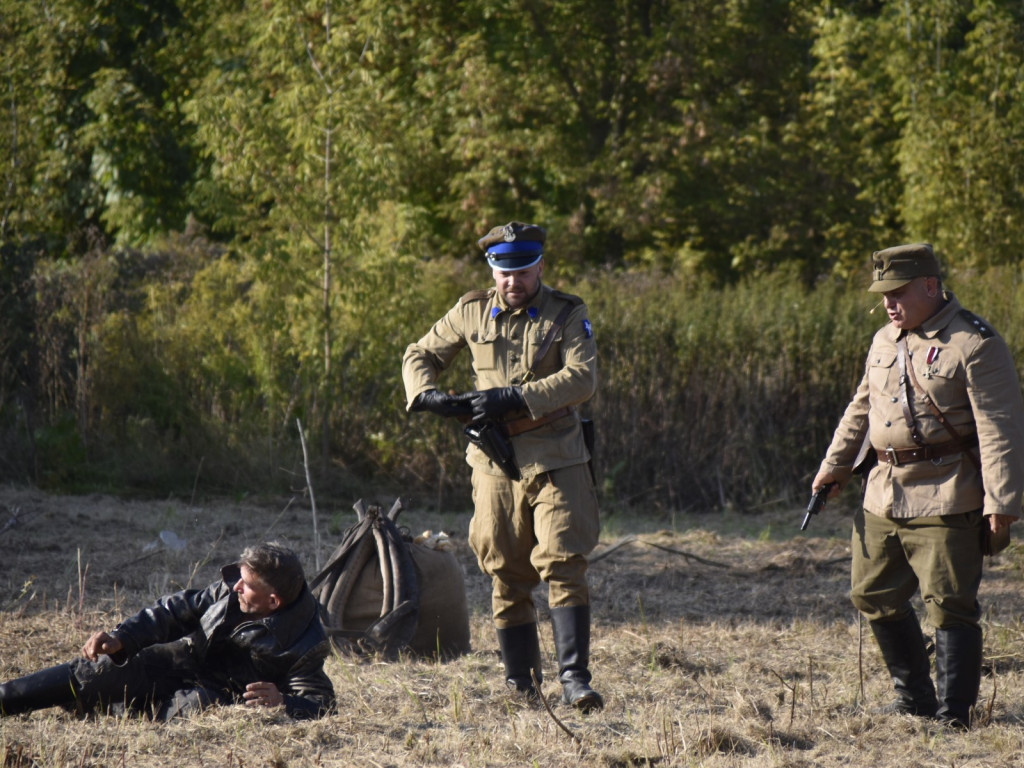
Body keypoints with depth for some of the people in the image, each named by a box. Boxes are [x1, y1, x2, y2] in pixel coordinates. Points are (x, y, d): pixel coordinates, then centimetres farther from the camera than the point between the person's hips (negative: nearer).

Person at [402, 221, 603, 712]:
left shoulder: (567, 315, -2)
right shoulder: (472, 313, 6)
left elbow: (582, 379, -15)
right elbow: (419, 356, 16)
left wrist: (515, 399, -24)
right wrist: (428, 396, -6)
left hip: (555, 463, -3)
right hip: (495, 464, 3)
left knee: (564, 566, -13)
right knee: (506, 577, 5)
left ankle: (575, 679, -15)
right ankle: (519, 684, 13)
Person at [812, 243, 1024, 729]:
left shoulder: (975, 345, -11)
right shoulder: (885, 342, 14)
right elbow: (861, 409, 27)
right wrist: (836, 463, 25)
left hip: (946, 500, -8)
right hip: (884, 494, 8)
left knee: (948, 605, -7)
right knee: (874, 596, 12)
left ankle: (954, 713, 0)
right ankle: (914, 697, 25)